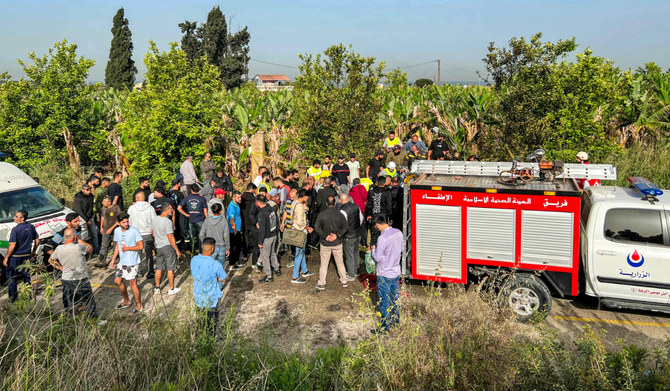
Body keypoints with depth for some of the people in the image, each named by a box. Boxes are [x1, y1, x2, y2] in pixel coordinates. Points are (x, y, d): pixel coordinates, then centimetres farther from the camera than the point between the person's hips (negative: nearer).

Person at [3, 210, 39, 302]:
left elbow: (12, 245, -22)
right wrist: (34, 251, 21)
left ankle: (13, 298, 12)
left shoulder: (15, 229, -19)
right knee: (26, 276, 17)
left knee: (11, 277, 8)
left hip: (15, 257, -6)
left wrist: (6, 257, -13)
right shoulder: (31, 227, 0)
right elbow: (37, 240, 7)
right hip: (26, 256, 6)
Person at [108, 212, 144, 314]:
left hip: (132, 262, -7)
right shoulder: (117, 231, 2)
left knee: (132, 283, -1)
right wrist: (113, 259, 13)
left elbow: (141, 246, -17)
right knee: (117, 281, 15)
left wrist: (127, 248, -16)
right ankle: (126, 301, 36)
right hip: (122, 261, 7)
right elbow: (118, 245, 15)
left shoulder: (134, 231, -18)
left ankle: (139, 305, 14)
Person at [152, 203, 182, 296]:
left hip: (158, 247, 7)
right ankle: (171, 289, 13)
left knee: (158, 268, 15)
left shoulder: (154, 219, 3)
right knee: (170, 269, 4)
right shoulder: (168, 222, -20)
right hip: (168, 247, -7)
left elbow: (153, 234, 14)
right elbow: (171, 238, -20)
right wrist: (177, 250, -13)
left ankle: (157, 288, 22)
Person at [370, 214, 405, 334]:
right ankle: (396, 320, 38)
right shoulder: (398, 233, -3)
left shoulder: (382, 238, -27)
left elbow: (378, 258, -20)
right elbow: (402, 249, 11)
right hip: (396, 271, 7)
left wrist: (373, 250, -2)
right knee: (395, 297, 23)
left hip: (385, 275, -7)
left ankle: (385, 327, 17)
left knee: (384, 301, 6)